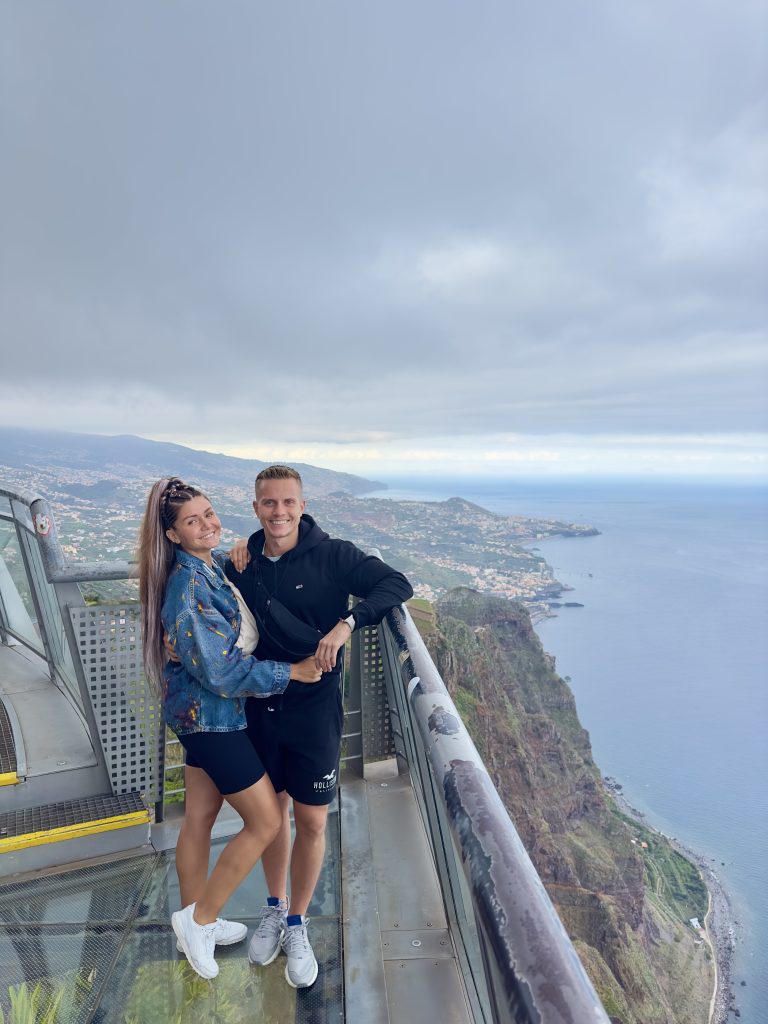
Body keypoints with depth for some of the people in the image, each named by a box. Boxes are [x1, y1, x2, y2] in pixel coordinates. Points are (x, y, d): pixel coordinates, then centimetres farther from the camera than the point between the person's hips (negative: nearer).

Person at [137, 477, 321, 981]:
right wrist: (292, 671, -21)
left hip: (200, 711, 8)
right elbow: (219, 671, -25)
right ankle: (199, 920, 25)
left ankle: (194, 922, 44)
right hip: (211, 715, -8)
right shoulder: (187, 589, -26)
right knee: (266, 822, 6)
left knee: (199, 818, 23)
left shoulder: (213, 565, 0)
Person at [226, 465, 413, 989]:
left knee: (311, 821, 10)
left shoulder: (333, 555, -13)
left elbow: (397, 585, -19)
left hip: (314, 707, -3)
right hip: (259, 707, 3)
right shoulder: (241, 564, -2)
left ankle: (297, 925, 37)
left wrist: (347, 622, -31)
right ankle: (275, 909, 46)